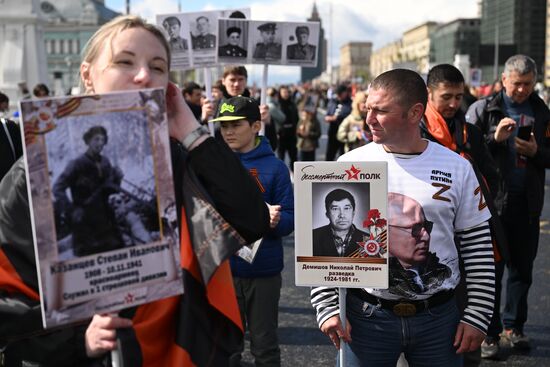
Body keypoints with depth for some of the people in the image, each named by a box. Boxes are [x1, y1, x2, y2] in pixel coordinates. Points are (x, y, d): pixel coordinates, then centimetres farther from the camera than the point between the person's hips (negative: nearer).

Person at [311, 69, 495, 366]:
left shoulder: (457, 168, 0)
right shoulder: (349, 165, -3)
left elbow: (478, 245, 4)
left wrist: (477, 316, 1)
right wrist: (327, 308, -6)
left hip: (438, 318, 1)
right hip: (365, 317, 0)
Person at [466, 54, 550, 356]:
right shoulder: (483, 109, 0)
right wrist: (495, 138, -19)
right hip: (492, 199, -3)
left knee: (522, 268, 11)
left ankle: (513, 326, 25)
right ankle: (488, 333, 11)